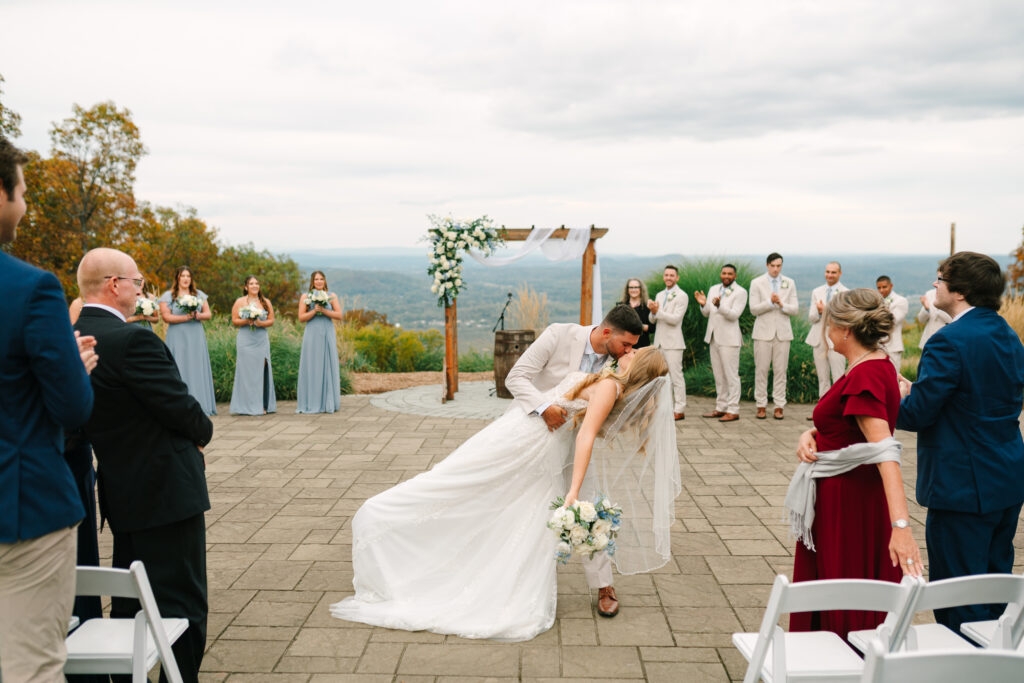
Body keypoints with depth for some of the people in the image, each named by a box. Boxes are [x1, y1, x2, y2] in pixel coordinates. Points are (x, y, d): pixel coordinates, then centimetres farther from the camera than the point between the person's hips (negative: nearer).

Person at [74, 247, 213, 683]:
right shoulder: (132, 341, -22)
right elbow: (179, 405, -20)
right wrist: (204, 430, 2)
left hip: (121, 492, 9)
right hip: (166, 490, -9)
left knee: (129, 598, 21)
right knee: (182, 602, 2)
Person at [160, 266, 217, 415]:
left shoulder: (199, 294, 14)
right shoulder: (168, 296, 4)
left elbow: (208, 314, 8)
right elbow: (166, 316, -6)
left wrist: (198, 315, -13)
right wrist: (186, 317, -14)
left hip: (196, 337, 3)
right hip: (177, 338, -3)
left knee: (197, 368, 1)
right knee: (180, 370, -6)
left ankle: (200, 405, 4)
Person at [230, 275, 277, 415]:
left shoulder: (266, 302, 12)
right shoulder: (240, 301, 6)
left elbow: (271, 320, 8)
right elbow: (234, 321, 2)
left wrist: (261, 323, -10)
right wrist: (246, 321, -15)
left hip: (262, 340, 2)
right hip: (245, 341, -2)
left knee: (261, 370, -1)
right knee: (246, 371, -5)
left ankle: (262, 405, 3)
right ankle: (247, 406, -2)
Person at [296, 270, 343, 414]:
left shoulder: (331, 296, 7)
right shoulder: (305, 297, 6)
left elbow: (339, 315, 0)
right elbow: (301, 318, 0)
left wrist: (324, 310, -13)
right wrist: (314, 311, -14)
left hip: (327, 335, 1)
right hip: (312, 336, -1)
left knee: (328, 367, 1)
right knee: (311, 367, -1)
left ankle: (329, 403, 6)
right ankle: (311, 403, 3)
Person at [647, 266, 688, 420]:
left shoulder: (682, 296, -6)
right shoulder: (660, 295, 16)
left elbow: (675, 319, -16)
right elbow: (653, 319, 13)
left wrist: (658, 311, -22)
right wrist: (653, 312, -9)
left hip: (673, 342, -7)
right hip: (659, 341, 7)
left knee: (676, 375, -7)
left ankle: (679, 411, -4)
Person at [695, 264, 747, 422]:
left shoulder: (740, 292, -7)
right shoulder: (713, 289, 13)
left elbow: (734, 315, -18)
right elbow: (706, 313, 14)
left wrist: (719, 305, -33)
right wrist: (703, 304, -7)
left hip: (729, 339, -7)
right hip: (714, 338, 7)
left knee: (731, 375, -6)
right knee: (719, 376, 13)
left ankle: (733, 411, -2)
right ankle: (721, 408, 21)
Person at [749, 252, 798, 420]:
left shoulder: (790, 283, 9)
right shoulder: (757, 283, 2)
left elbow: (795, 309, 3)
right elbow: (753, 310, -5)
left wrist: (781, 304, -16)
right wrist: (770, 302, -19)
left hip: (782, 332, 2)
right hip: (763, 332, -2)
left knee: (781, 370, 1)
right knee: (761, 370, -1)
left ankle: (779, 407, 7)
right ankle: (761, 407, 7)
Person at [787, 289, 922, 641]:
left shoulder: (864, 377, -23)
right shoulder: (878, 364, 7)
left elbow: (885, 450, -33)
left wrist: (900, 525, -41)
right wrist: (810, 434, -6)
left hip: (849, 504, -10)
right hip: (847, 497, 10)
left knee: (845, 612, 4)